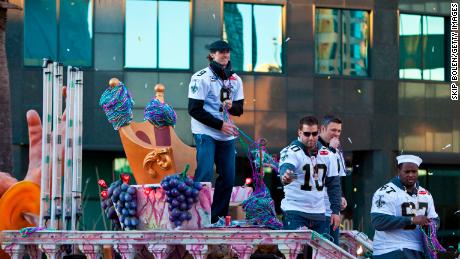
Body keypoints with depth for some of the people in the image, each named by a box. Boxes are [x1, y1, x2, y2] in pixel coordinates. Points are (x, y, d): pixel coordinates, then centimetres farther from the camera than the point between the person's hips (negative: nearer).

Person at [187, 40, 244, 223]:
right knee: (205, 175, -16)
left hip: (227, 135, 6)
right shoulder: (201, 78, -6)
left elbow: (239, 110, 13)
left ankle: (218, 219, 12)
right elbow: (195, 110, -11)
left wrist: (231, 106, -12)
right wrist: (220, 125, -14)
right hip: (205, 132, -6)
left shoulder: (235, 79, 12)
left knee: (228, 178, 3)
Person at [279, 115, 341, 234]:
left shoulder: (327, 155, 8)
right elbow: (286, 168, -31)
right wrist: (286, 177, -55)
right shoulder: (291, 152, -9)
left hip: (319, 214, 5)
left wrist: (336, 211, 7)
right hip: (295, 212, -5)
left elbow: (333, 184, 13)